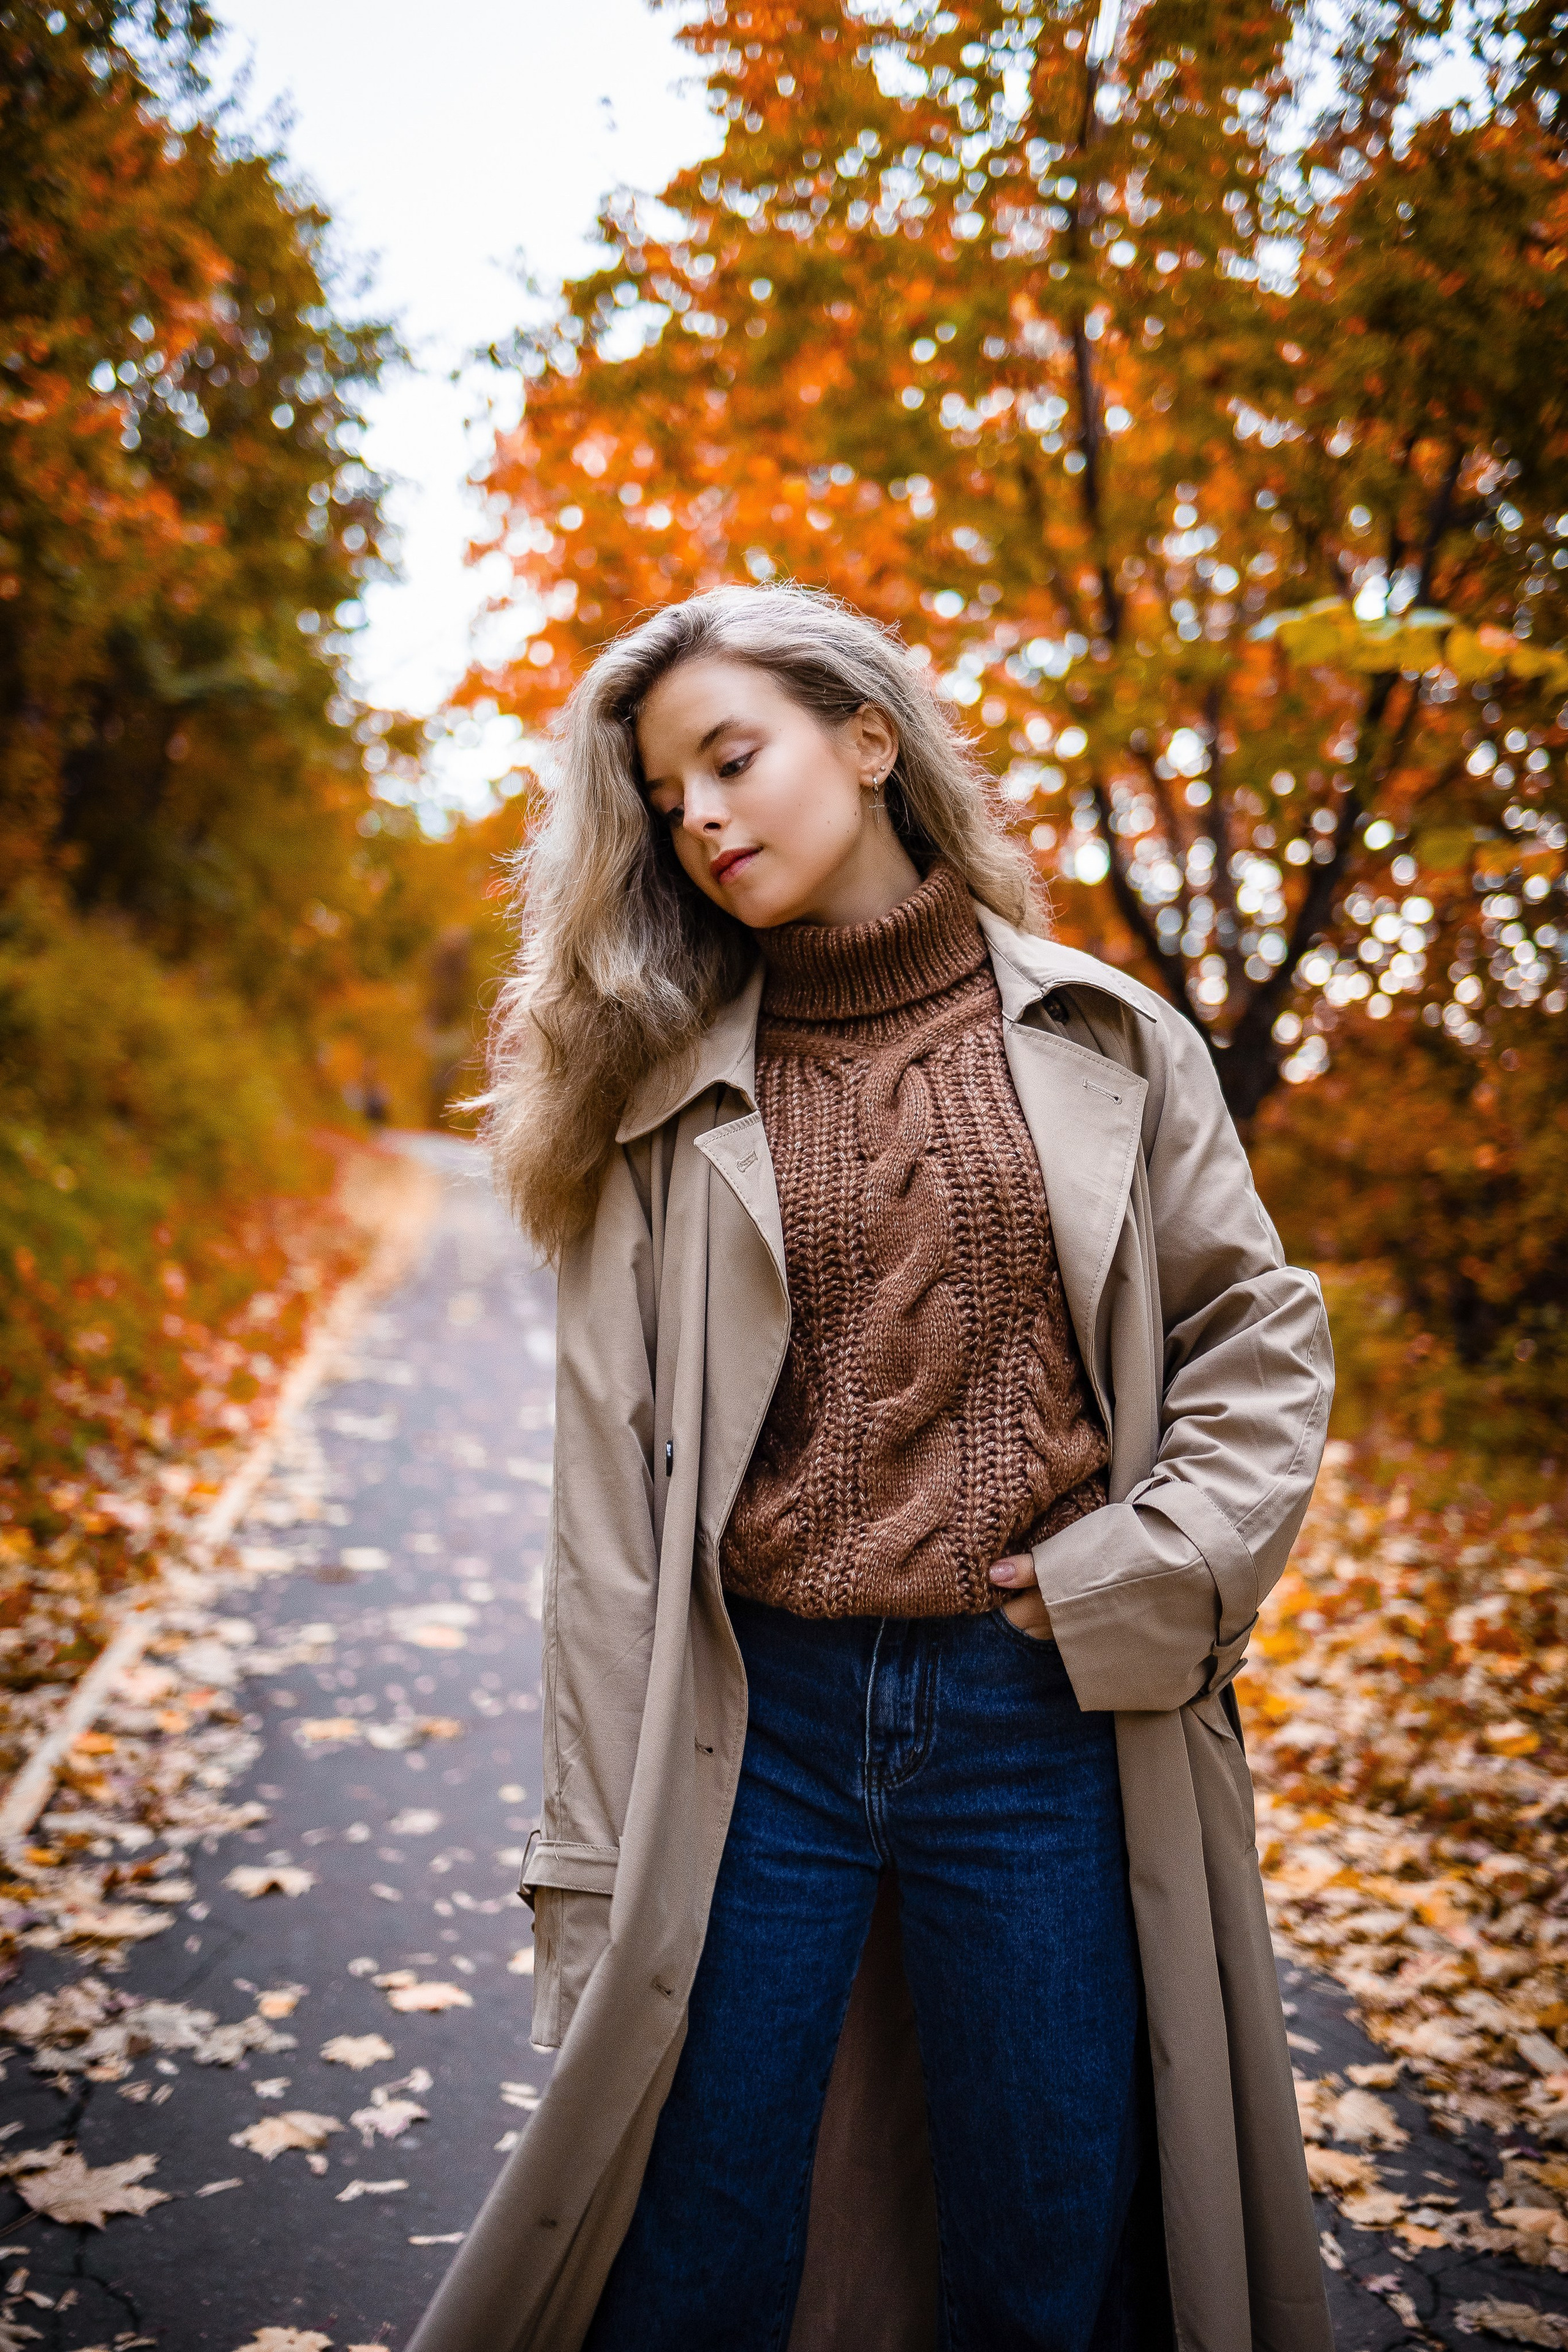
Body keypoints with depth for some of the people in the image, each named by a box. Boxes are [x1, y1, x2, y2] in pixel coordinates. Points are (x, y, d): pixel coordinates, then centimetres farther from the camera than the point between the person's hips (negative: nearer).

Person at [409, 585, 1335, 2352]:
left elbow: (1262, 1334, 7)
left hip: (1049, 1717, 0)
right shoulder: (671, 1100, 4)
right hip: (755, 1722, 0)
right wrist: (595, 1861, -1)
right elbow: (610, 1477, 1)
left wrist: (1150, 1570, -8)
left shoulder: (1103, 1042, 5)